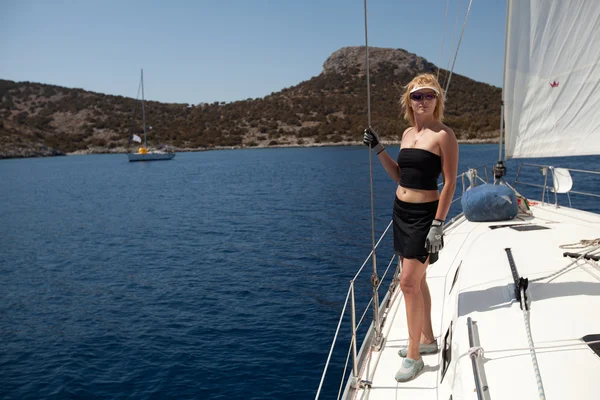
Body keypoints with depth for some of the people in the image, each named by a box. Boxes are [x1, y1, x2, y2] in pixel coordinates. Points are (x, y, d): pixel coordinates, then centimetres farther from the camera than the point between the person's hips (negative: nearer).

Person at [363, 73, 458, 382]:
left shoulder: (443, 135, -11)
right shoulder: (408, 133, 10)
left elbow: (450, 183, -13)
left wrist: (438, 225, -19)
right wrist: (378, 150, 9)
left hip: (424, 215, -7)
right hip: (401, 211, 7)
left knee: (409, 282, -8)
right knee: (417, 281, 15)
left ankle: (414, 355, 4)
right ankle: (428, 339, 30)